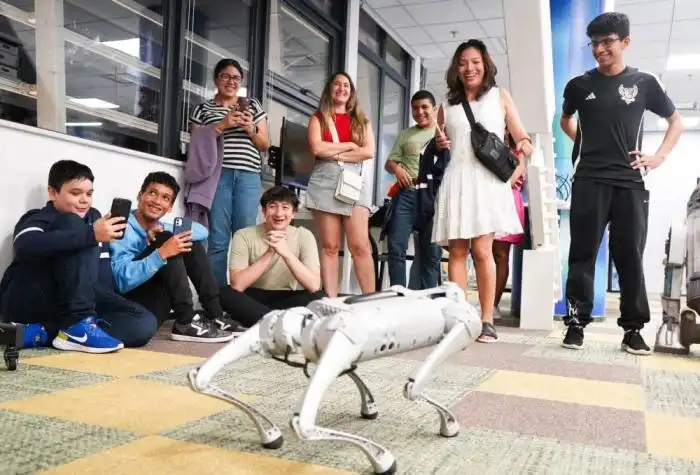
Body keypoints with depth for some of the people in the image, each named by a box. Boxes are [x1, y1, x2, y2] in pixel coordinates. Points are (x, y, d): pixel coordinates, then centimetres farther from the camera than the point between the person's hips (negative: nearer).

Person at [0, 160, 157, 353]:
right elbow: (27, 246, -31)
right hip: (27, 301, -5)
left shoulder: (93, 217, 13)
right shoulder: (37, 219, -5)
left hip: (68, 305, 6)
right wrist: (91, 235, -39)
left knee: (144, 323, -19)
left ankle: (42, 333, -22)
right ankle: (78, 326, -28)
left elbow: (103, 272, 6)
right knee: (73, 223, -22)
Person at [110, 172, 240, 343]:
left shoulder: (160, 229, 13)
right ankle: (186, 322, -23)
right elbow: (122, 280, -24)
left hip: (158, 306, 8)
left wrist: (171, 232, -10)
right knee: (165, 238, -21)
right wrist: (161, 254, -32)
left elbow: (202, 231, 8)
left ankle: (214, 315, -3)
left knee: (192, 243, 5)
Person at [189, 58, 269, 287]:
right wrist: (222, 125, -6)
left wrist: (251, 129, -4)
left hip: (248, 176, 1)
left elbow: (265, 145, 17)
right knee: (218, 238, -7)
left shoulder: (253, 105, 18)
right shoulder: (203, 108, 14)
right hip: (218, 174, -1)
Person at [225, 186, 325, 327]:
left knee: (316, 297, -29)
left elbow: (314, 286, -20)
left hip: (287, 300, 1)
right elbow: (237, 286, -21)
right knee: (224, 295, -31)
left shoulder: (304, 236, -7)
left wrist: (286, 253, -31)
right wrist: (269, 252, -27)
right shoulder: (244, 236, -10)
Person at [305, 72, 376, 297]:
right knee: (329, 246, -2)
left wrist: (334, 153, -3)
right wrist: (349, 145, 2)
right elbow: (316, 148, -5)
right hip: (324, 182, 0)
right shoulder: (318, 118, 13)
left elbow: (369, 152, 2)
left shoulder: (361, 121, 18)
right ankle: (330, 300, -1)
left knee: (360, 245, -9)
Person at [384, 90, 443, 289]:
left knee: (431, 251, 1)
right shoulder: (405, 135, 22)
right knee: (396, 246, -7)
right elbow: (389, 162, 19)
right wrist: (397, 169, -4)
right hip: (406, 193, 2)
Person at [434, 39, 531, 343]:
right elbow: (438, 148, 25)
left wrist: (521, 159, -13)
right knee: (457, 251, -1)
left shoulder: (499, 96, 14)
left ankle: (487, 321, -6)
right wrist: (438, 145, 1)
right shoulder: (447, 105, 19)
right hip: (455, 181, 3)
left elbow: (521, 139, 9)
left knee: (482, 250, -11)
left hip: (488, 181, -3)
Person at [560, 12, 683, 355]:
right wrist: (585, 142, 11)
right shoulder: (579, 85, 8)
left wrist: (659, 157, 4)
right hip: (589, 181, 0)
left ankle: (633, 329, 10)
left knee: (630, 257, 2)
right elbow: (566, 120, 26)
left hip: (631, 182, 0)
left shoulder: (644, 82, 7)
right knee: (582, 254, -1)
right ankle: (576, 322, 5)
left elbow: (676, 121, 17)